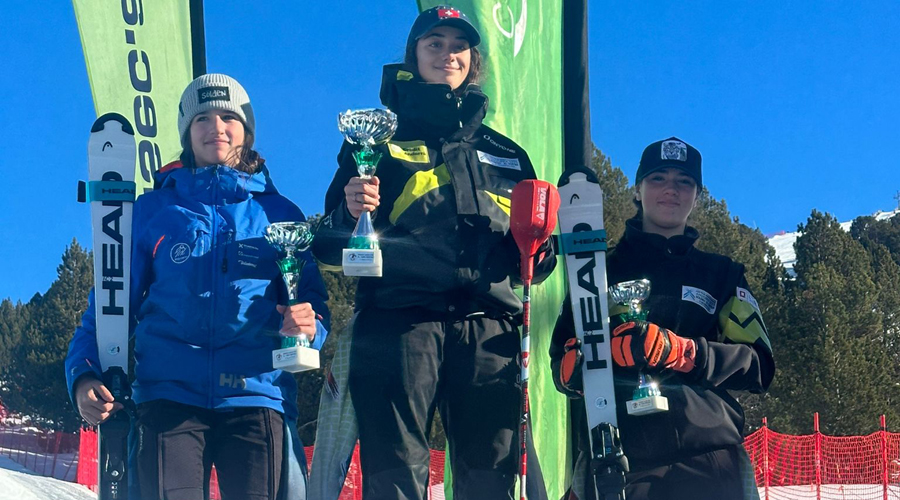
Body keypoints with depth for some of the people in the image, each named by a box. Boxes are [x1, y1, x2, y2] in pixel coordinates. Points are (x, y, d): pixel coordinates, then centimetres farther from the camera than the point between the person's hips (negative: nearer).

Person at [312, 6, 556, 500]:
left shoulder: (506, 154, 26)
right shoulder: (379, 143, 17)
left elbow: (531, 251, 29)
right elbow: (330, 247, 10)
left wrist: (538, 253, 5)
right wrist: (349, 214, -12)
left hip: (489, 328, 3)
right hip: (399, 325, -2)